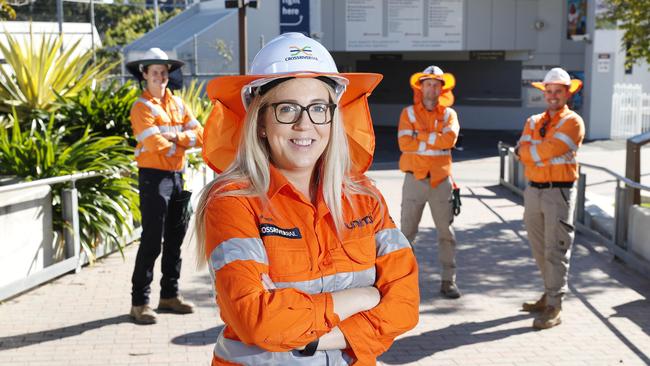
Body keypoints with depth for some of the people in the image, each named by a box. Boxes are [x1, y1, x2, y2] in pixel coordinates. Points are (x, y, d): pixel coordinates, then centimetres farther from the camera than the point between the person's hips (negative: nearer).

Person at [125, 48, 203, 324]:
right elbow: (157, 145, -19)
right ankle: (140, 302, -1)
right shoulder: (142, 107, -8)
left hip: (178, 177, 7)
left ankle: (170, 295, 24)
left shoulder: (177, 103, 13)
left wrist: (175, 137, -13)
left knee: (175, 239, 12)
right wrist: (183, 144, -3)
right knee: (152, 241, -7)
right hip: (154, 178, -7)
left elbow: (200, 135, 4)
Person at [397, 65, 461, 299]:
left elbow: (450, 138, -16)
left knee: (446, 233, 5)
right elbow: (404, 143, -14)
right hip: (414, 180, -1)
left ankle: (448, 281, 12)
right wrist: (436, 140, -11)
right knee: (407, 231, 4)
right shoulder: (409, 113, 2)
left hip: (441, 180, 1)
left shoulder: (448, 114, 5)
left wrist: (421, 137, -13)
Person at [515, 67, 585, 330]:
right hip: (533, 190, 6)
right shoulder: (534, 122, 14)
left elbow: (550, 149, -17)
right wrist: (544, 152, -15)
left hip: (559, 192, -6)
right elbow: (523, 154, -1)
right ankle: (550, 294, 27)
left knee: (555, 250, -7)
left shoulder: (573, 122, -4)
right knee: (540, 249, 13)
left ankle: (554, 307, -5)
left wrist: (528, 151, -4)